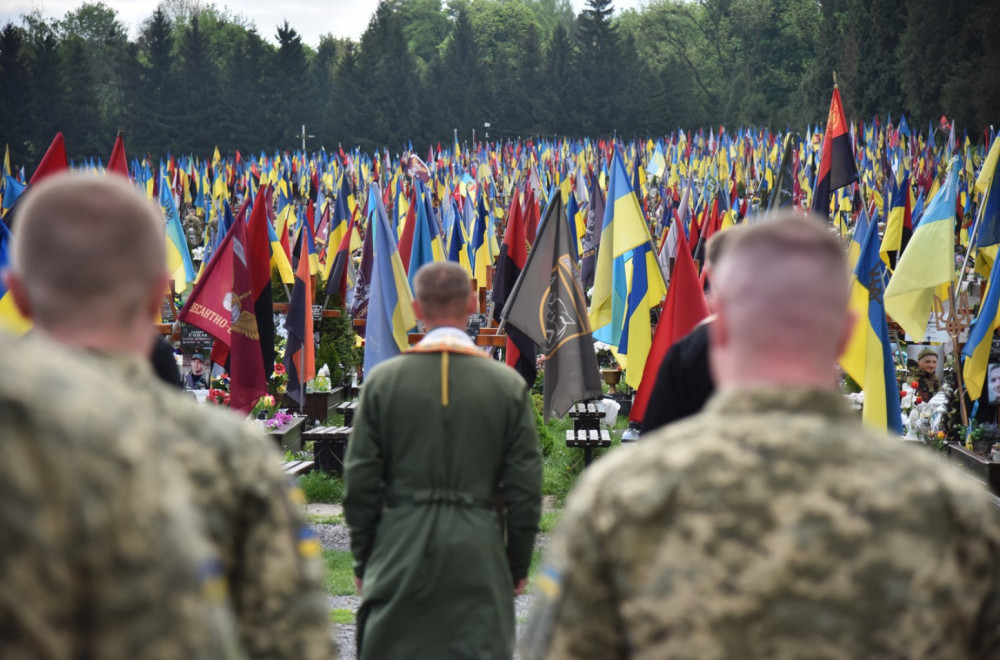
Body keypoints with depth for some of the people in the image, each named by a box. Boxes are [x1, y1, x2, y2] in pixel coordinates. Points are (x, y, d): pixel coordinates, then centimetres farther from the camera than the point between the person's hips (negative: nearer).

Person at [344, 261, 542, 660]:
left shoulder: (383, 380, -3)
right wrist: (519, 565, 11)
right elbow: (525, 488, 0)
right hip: (478, 556, 0)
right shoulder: (509, 385, -2)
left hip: (401, 553, 0)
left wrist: (363, 560, 11)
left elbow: (360, 482, 0)